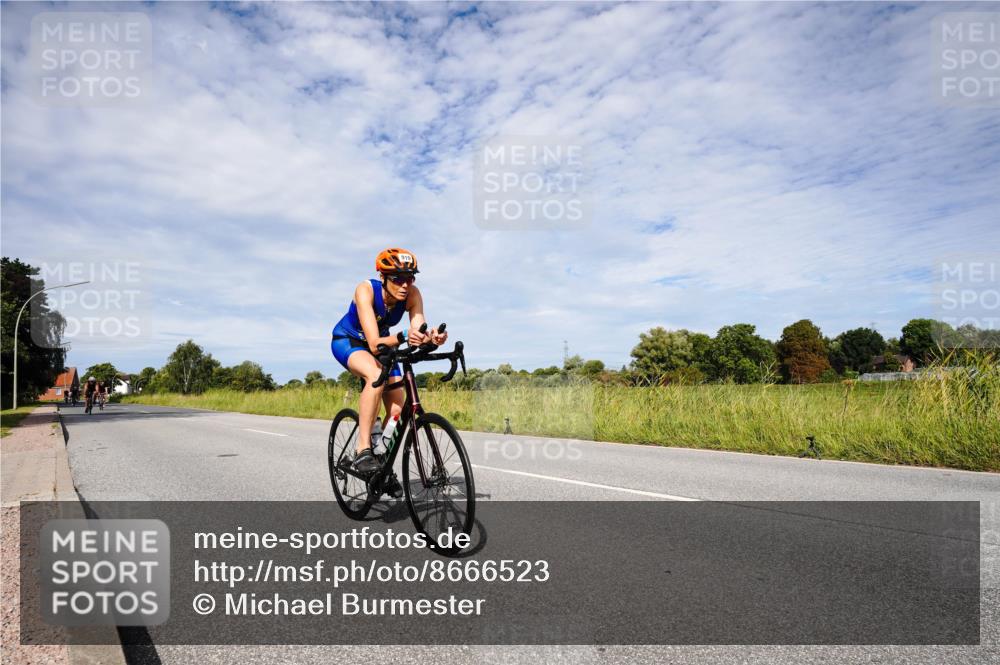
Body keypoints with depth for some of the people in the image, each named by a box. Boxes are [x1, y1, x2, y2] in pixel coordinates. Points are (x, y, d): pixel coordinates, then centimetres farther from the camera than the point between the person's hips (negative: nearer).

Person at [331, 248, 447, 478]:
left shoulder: (412, 294, -24)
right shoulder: (366, 290, -35)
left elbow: (419, 332, -35)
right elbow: (374, 344, -43)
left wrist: (432, 337, -58)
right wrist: (403, 337, -61)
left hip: (381, 344, 5)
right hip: (347, 341, -4)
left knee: (398, 410, -7)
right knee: (376, 375, -38)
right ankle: (363, 450, -30)